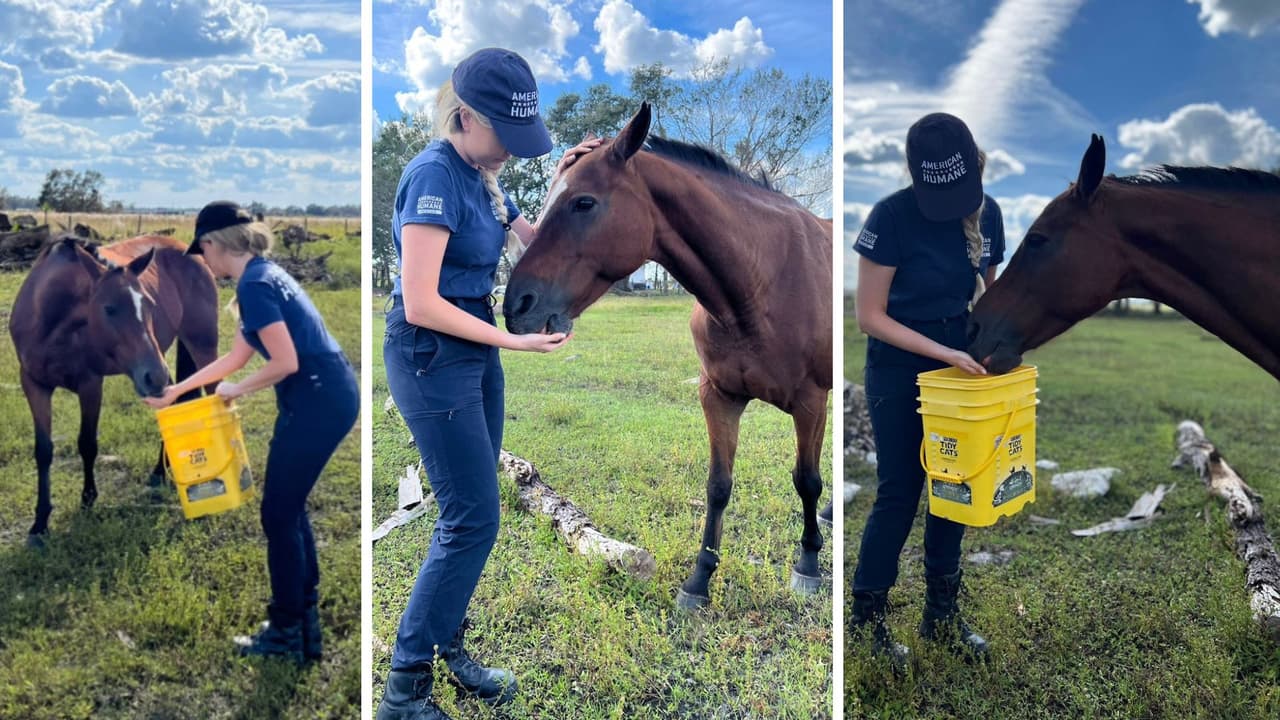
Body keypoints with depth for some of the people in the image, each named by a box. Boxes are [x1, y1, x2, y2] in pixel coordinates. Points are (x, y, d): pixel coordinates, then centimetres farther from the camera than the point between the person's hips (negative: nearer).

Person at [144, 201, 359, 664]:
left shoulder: (254, 285, -15)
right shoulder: (260, 278, 16)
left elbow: (286, 362, -20)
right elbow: (237, 356, 24)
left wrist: (237, 391, -3)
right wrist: (176, 390, 29)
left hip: (319, 402, -10)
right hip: (324, 398, 10)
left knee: (279, 513, 3)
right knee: (290, 507, 18)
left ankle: (287, 634, 16)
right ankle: (306, 620, 29)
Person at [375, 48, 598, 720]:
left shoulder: (481, 174, 9)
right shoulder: (434, 174, -18)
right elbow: (421, 305, -23)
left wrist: (565, 183, 5)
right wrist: (512, 340, -19)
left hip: (475, 351, 9)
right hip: (431, 358, -9)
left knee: (469, 514, 14)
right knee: (473, 520, -5)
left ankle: (448, 647, 31)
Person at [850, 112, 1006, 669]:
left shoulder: (987, 211, -3)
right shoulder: (892, 216, -19)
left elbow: (985, 290, 11)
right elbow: (870, 315, -17)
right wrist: (943, 352, -23)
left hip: (958, 362, 5)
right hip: (899, 367, -5)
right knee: (900, 493, 1)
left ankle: (941, 615, 27)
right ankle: (866, 618, 18)